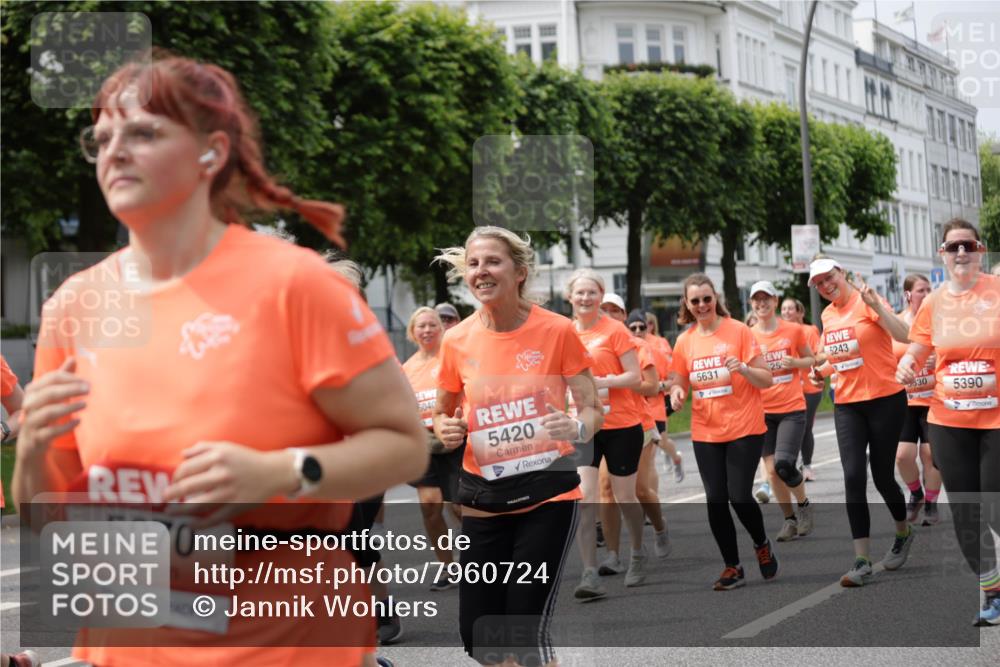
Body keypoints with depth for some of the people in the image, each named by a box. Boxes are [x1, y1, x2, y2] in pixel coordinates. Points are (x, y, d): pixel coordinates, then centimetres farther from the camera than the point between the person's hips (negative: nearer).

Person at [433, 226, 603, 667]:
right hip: (483, 495, 4)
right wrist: (446, 430, -8)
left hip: (546, 492, -3)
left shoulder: (557, 331, -9)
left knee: (527, 631, -9)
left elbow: (592, 409, -3)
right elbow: (443, 413, 14)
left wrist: (577, 428, -26)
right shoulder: (457, 340, -1)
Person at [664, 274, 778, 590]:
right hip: (705, 432, 4)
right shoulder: (684, 341, 3)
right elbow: (678, 383, 13)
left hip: (744, 428, -3)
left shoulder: (738, 330, -7)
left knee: (740, 496, -8)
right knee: (716, 500, 2)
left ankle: (762, 544, 23)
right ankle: (732, 567, 17)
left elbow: (766, 379, -6)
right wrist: (677, 393, -10)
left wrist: (743, 368, -25)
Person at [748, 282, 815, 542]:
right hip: (763, 411, 3)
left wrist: (795, 362, -11)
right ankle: (790, 519, 20)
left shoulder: (793, 330, -2)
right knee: (771, 470, 3)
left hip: (792, 408, -3)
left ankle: (804, 504, 12)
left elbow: (810, 359, 10)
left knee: (784, 464, -16)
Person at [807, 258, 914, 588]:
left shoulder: (866, 301, -11)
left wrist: (874, 305, -35)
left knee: (882, 475, 4)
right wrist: (822, 371, 4)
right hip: (847, 404, 5)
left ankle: (903, 533, 35)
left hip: (885, 399, -5)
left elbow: (903, 335, -26)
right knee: (853, 477, -7)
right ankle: (862, 561, -5)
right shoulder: (827, 315, 8)